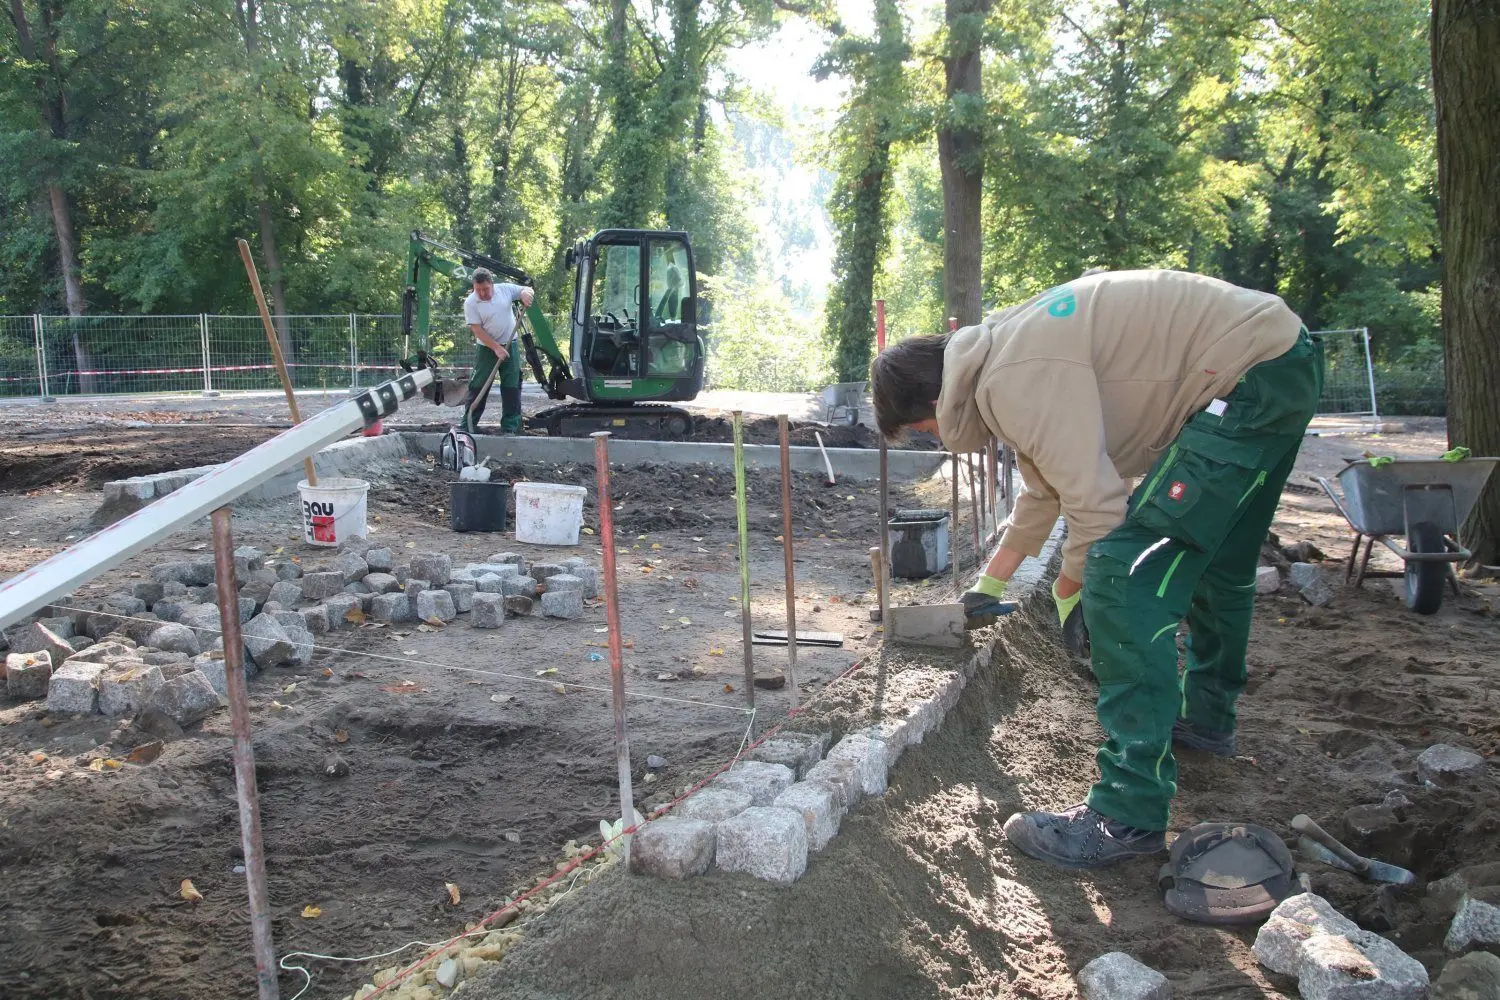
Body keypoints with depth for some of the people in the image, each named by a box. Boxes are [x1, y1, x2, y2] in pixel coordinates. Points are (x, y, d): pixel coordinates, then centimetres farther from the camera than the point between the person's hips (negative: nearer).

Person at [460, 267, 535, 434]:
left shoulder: (505, 289, -2)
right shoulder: (470, 303, -11)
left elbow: (527, 290, 10)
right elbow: (477, 330, -14)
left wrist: (525, 294, -15)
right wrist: (497, 348, -19)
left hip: (510, 347, 3)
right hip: (486, 349, -3)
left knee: (512, 388, 4)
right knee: (478, 388, -2)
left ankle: (510, 427, 11)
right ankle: (467, 425, 4)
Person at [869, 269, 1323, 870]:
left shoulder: (1017, 379, -21)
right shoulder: (1005, 354, 13)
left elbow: (1095, 502, -22)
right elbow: (1043, 487, 27)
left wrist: (1070, 586, -2)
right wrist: (992, 581, 38)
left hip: (1250, 378, -11)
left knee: (1127, 576, -17)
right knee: (1215, 558, 27)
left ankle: (1130, 814, -13)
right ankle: (1206, 716, 48)